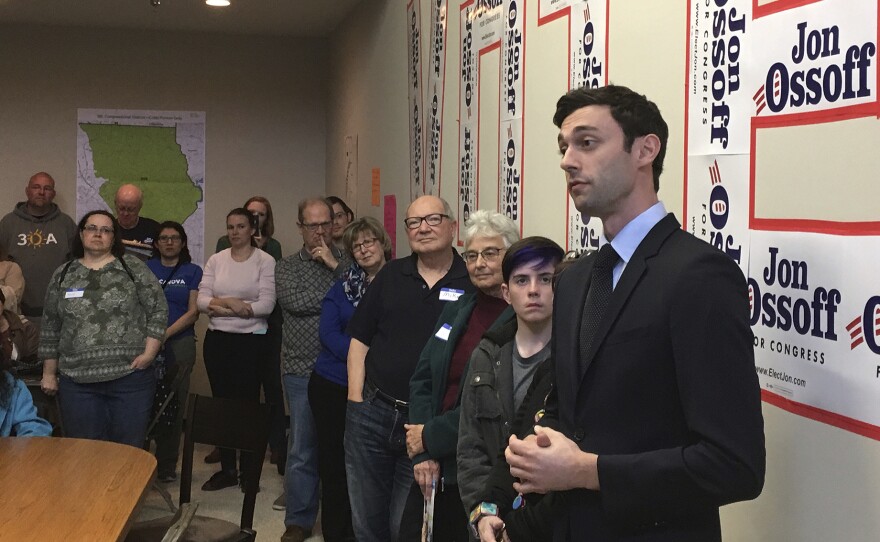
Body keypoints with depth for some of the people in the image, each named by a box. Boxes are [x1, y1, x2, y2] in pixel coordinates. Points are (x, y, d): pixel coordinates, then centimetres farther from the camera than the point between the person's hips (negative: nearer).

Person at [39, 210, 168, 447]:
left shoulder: (133, 268, 3)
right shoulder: (63, 275, 10)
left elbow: (158, 310, 0)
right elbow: (50, 328, 13)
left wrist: (149, 353, -8)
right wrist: (49, 373, 11)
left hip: (130, 377, -2)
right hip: (77, 382, 2)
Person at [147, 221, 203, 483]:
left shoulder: (193, 272, 8)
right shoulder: (146, 268, 11)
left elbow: (193, 312, 0)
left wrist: (166, 333, -12)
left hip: (180, 342, 0)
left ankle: (167, 465, 11)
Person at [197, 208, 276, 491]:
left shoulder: (265, 261, -4)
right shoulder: (216, 260, 8)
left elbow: (267, 305, -13)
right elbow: (202, 300, 0)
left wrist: (220, 304, -11)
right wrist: (234, 304, -16)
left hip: (251, 340, -4)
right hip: (217, 340, 4)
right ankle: (227, 469, 19)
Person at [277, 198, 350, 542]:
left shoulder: (347, 263, 7)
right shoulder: (287, 267, 7)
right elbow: (296, 301, -13)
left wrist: (335, 266, -12)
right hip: (303, 371, 0)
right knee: (302, 450, 5)